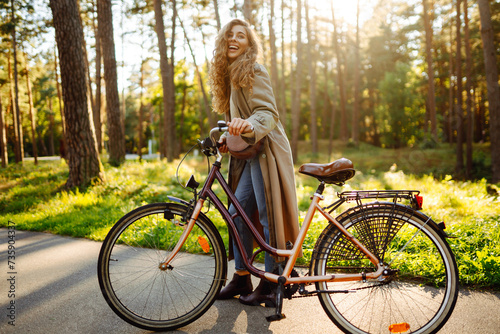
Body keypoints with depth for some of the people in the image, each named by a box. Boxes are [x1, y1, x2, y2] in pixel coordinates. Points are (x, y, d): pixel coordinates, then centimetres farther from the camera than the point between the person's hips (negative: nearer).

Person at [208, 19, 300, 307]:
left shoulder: (254, 72, -8)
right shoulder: (228, 74, 18)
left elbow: (269, 113, -20)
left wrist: (249, 124, -40)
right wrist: (228, 136, 6)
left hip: (266, 150, -9)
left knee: (269, 217, -4)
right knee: (238, 213, 8)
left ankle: (271, 286, 8)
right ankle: (241, 278, 20)